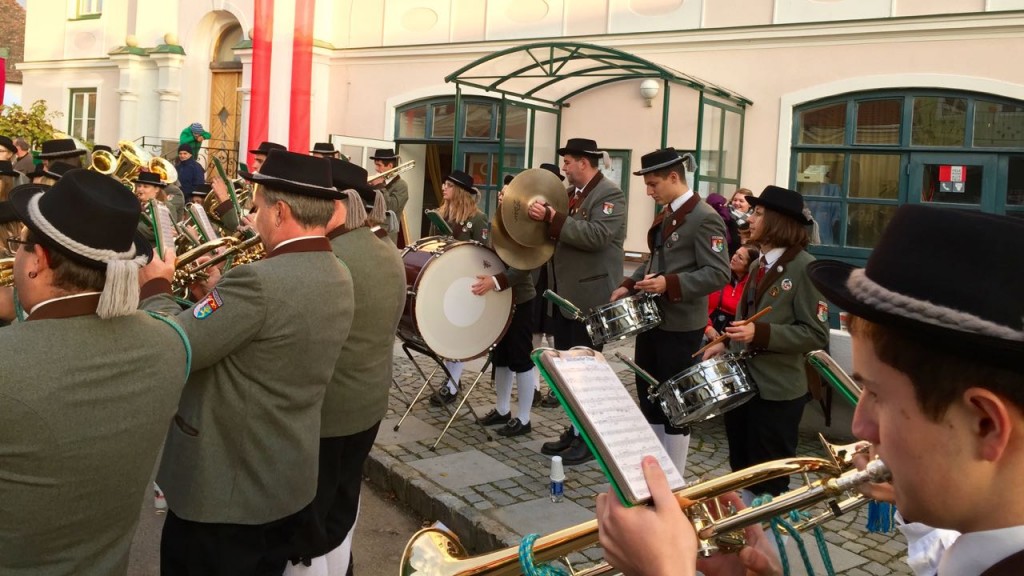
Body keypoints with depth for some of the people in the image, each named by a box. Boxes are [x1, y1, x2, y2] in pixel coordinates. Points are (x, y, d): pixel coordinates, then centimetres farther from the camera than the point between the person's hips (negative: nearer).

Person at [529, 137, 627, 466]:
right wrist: (542, 217, 0)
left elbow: (596, 235, -26)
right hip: (564, 294, 9)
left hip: (589, 296, -9)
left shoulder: (610, 194, -11)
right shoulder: (569, 192, 14)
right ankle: (574, 430, 25)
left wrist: (552, 218, -26)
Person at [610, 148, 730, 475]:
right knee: (648, 397, 16)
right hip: (652, 319, 9)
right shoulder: (664, 214, 13)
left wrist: (670, 284, -29)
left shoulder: (705, 218, -16)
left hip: (680, 326, -9)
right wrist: (629, 285, 7)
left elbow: (719, 274, -21)